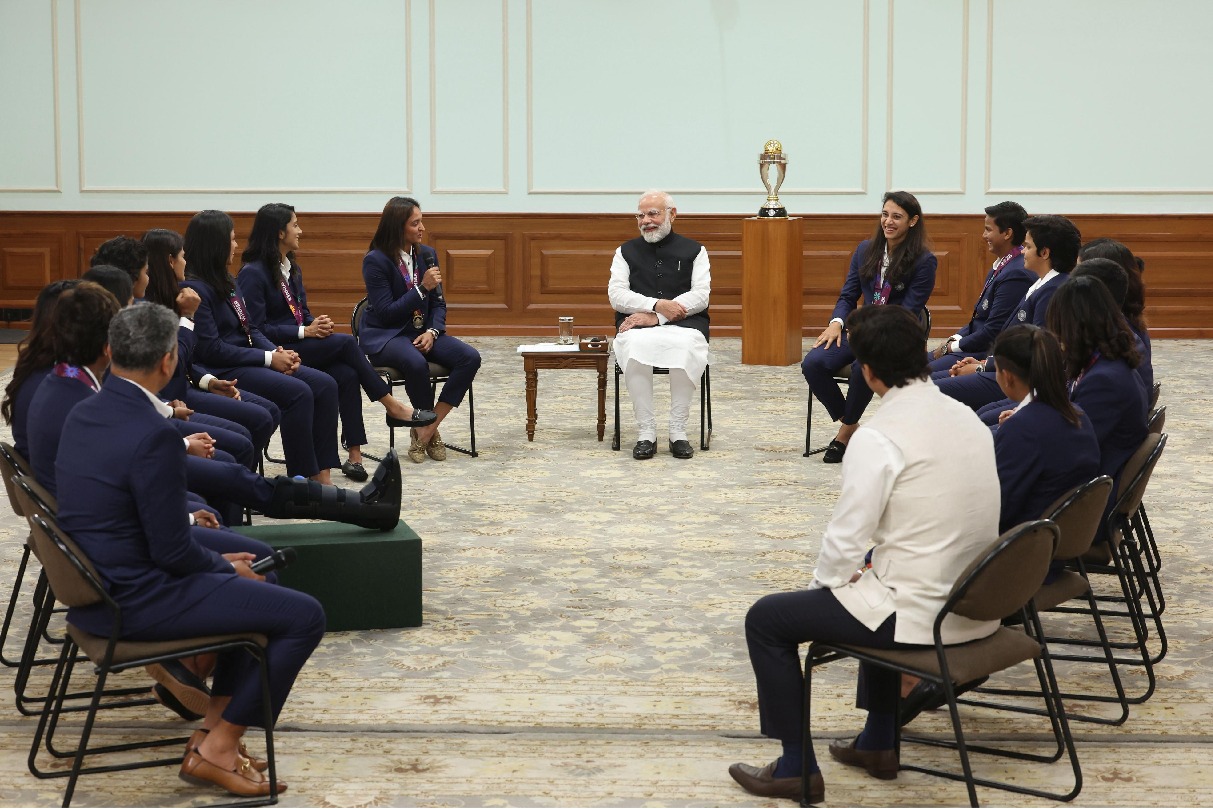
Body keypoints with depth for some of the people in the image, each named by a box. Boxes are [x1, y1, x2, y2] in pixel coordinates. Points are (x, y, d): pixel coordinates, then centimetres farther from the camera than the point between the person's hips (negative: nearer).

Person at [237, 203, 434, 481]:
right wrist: (305, 332, -18)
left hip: (300, 344, 8)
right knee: (345, 343, -23)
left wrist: (318, 325, -5)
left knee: (346, 374, -21)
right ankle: (391, 404, -11)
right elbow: (256, 329, -16)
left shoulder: (292, 269, 15)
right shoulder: (252, 273, -11)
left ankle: (354, 455, -24)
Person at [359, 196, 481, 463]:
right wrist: (422, 288, -20)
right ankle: (429, 431, -14)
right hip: (385, 336, -6)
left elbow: (439, 303, 10)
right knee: (416, 363, -39)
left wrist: (433, 331, -10)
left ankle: (427, 429, -17)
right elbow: (386, 312, -15)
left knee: (470, 357, -21)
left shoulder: (427, 254, 7)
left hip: (421, 333, 6)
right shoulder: (375, 261, -10)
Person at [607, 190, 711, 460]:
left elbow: (701, 296, 0)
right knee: (634, 349, -36)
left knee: (687, 347, -38)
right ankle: (645, 433, -29)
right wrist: (657, 305, -13)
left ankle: (678, 432, -27)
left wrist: (656, 317, -12)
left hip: (683, 325, -1)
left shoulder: (694, 251, 13)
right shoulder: (626, 252, 18)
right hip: (638, 326, 1)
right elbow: (616, 295, 5)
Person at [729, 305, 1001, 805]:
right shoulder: (967, 417, 4)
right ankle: (879, 742, 41)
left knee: (765, 620, 9)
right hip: (976, 607, 8)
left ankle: (797, 768, 14)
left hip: (919, 615, -8)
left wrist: (828, 582, 5)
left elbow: (846, 541, -17)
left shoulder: (877, 438, -19)